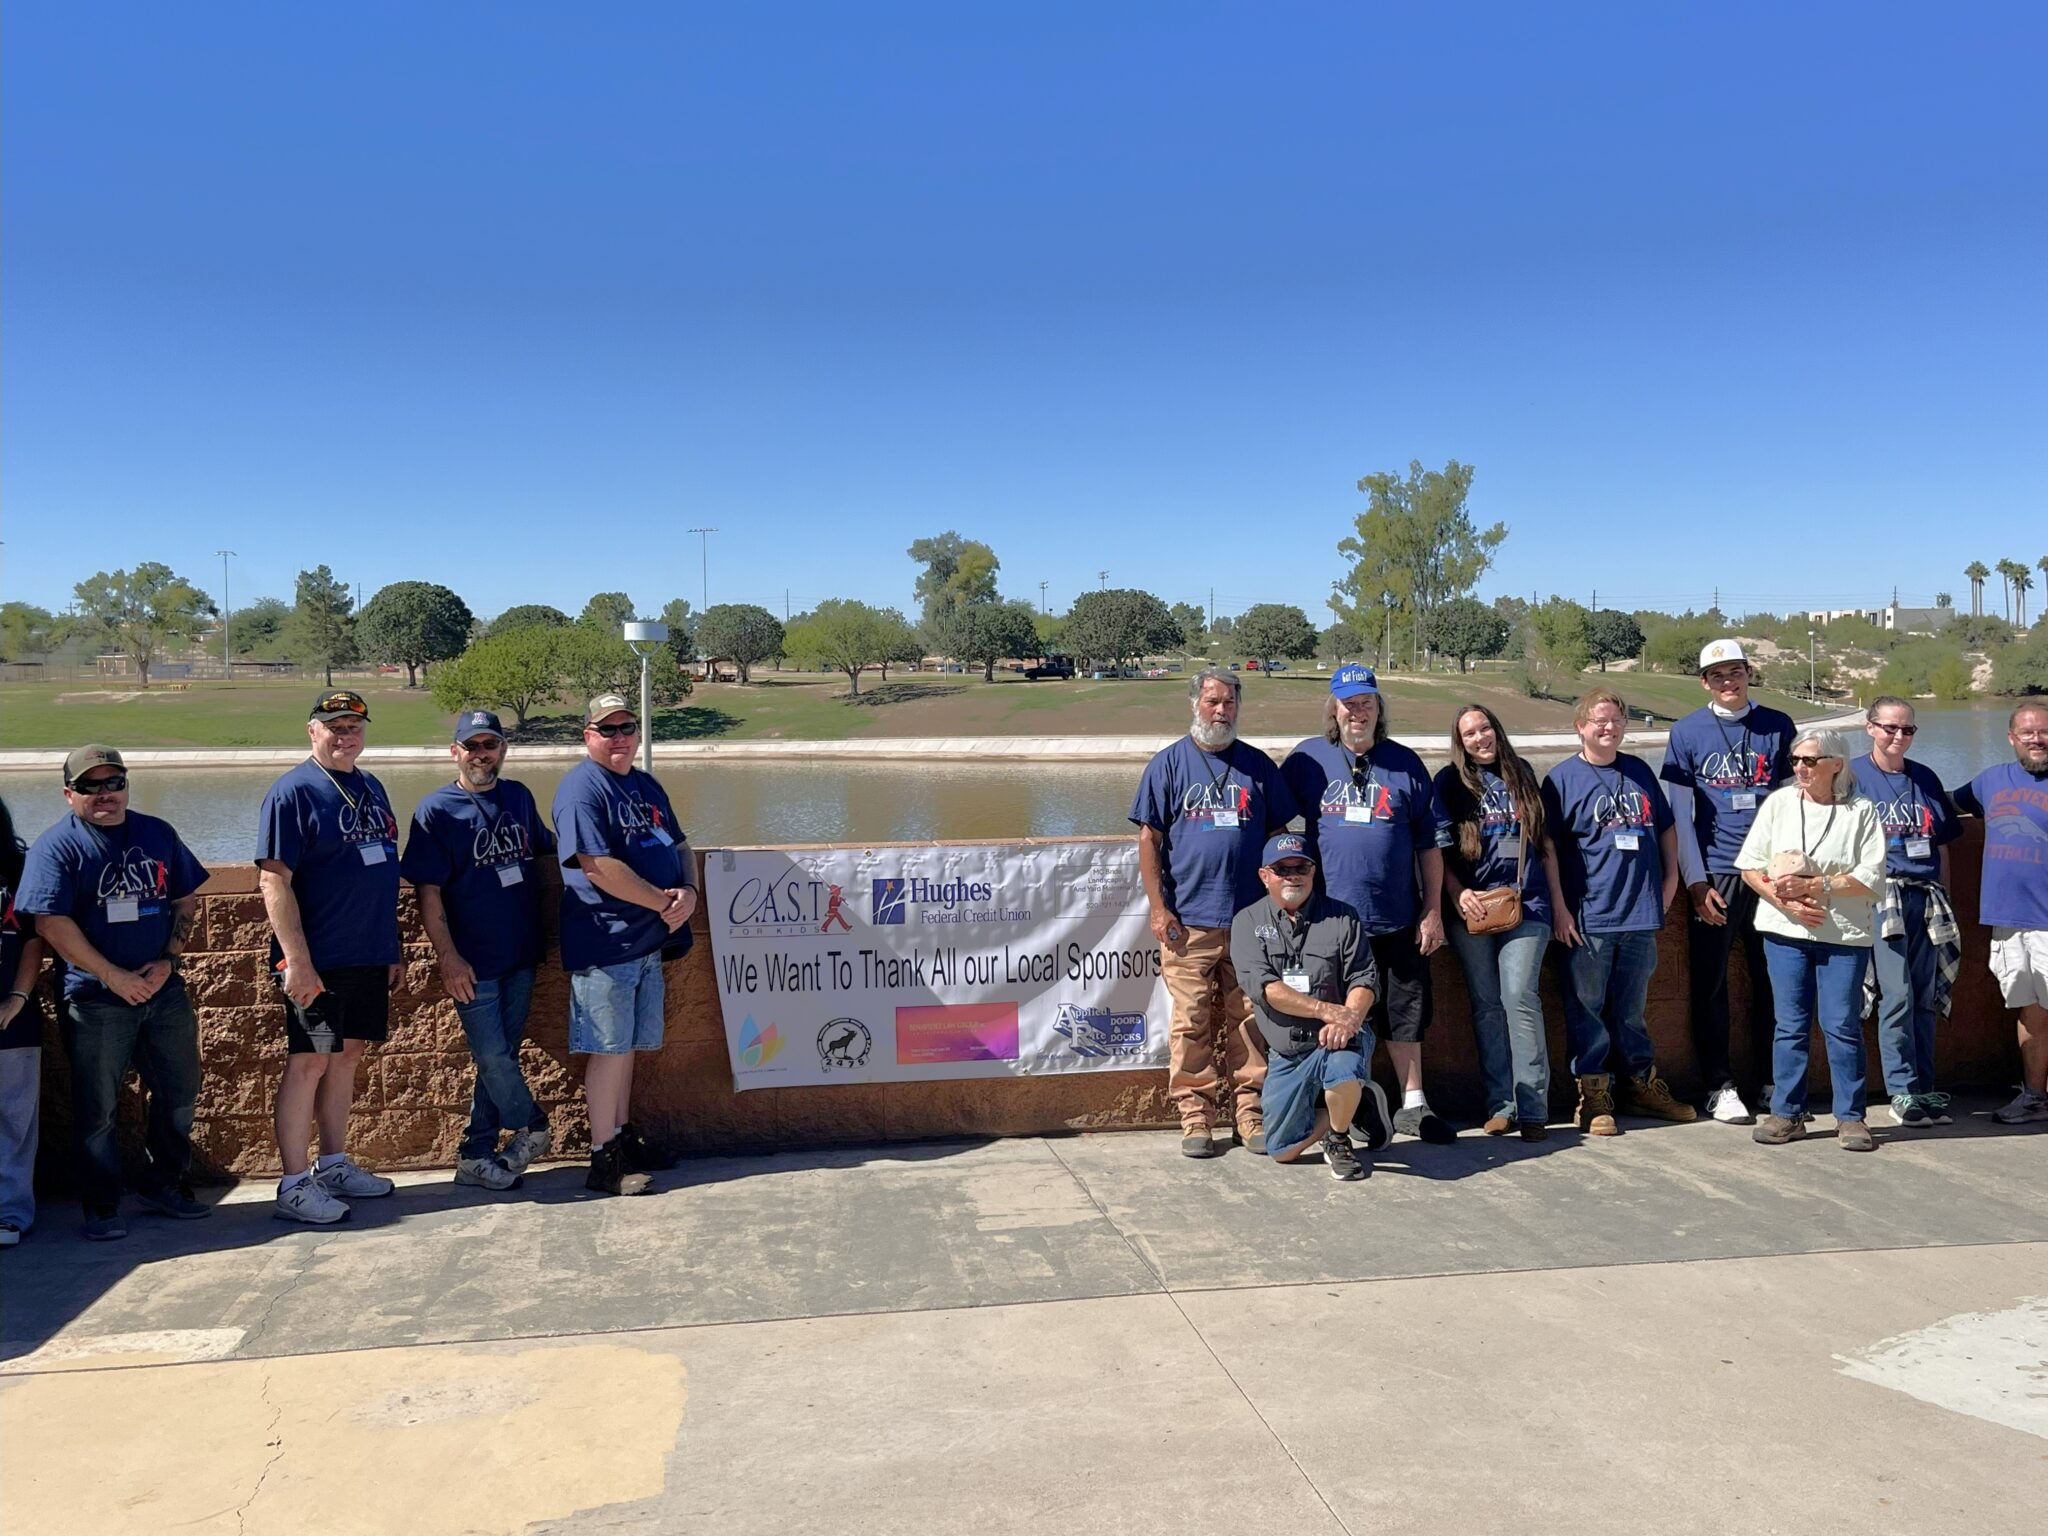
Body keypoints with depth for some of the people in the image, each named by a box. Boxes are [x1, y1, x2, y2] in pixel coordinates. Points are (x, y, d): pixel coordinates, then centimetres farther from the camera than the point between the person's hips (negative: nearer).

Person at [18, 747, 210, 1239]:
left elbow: (186, 901, 11)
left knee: (179, 1094, 12)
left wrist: (167, 959, -4)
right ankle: (102, 1207, 18)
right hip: (95, 1000, -5)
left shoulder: (158, 834, 8)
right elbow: (51, 923, -13)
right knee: (97, 1109, 4)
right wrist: (115, 976, -16)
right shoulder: (56, 846, -6)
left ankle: (164, 1186, 29)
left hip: (164, 990, 5)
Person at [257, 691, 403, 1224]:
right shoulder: (294, 792, -10)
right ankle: (294, 1186, 7)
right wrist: (296, 959, -21)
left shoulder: (371, 788, 13)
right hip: (316, 960, -7)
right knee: (309, 1061, -2)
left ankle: (334, 1165, 26)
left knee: (347, 1055, 14)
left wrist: (391, 948, 18)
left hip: (368, 956, 7)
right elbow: (274, 881, -16)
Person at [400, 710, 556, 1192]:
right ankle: (531, 1126, 22)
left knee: (502, 1056, 9)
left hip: (521, 954, 5)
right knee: (492, 1056, -3)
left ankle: (476, 1155, 20)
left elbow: (546, 844, 27)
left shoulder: (519, 796, 8)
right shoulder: (436, 810, -6)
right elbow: (428, 892, -9)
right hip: (473, 962, -5)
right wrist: (448, 957, -14)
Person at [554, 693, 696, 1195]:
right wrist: (663, 901, -14)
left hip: (649, 940, 8)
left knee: (628, 1045, 16)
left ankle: (624, 1137, 27)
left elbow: (680, 846, 19)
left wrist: (689, 892, -2)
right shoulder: (582, 788, -12)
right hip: (605, 943, -8)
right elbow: (599, 867, -21)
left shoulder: (647, 786, 15)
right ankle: (605, 1158, 7)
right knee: (609, 1049, -2)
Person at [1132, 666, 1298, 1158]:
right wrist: (1159, 908, -4)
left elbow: (1278, 835, 16)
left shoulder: (1258, 765, 12)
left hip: (1252, 920, 2)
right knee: (1192, 1024, 0)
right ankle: (1196, 1117, 10)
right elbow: (1149, 839, 2)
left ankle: (1250, 1114, 15)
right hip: (1188, 922, -2)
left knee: (1250, 1021, 4)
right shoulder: (1168, 763, 5)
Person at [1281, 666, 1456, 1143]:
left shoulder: (1404, 764, 7)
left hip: (1397, 918, 2)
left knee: (1404, 1013, 10)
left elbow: (1430, 843, 9)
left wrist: (1433, 910, 4)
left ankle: (1413, 1105, 22)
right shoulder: (1306, 760, 2)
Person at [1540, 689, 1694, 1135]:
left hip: (1641, 913, 4)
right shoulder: (1562, 778, -3)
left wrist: (1670, 878, 12)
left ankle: (1642, 1085, 27)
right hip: (1588, 917, -4)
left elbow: (1666, 827, 22)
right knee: (1586, 1007, 1)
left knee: (1632, 1007, 15)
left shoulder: (1639, 771, 12)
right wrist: (1559, 908, -9)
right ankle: (1592, 1095, 10)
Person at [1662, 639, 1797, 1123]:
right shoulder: (1687, 732, 2)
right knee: (1711, 983, 3)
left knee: (1773, 979, 7)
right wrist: (1695, 881, -4)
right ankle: (1720, 1086, 13)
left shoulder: (1778, 726, 6)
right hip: (1715, 874, -1)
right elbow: (1680, 813, 2)